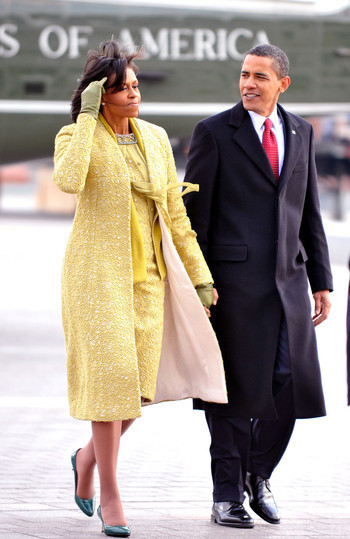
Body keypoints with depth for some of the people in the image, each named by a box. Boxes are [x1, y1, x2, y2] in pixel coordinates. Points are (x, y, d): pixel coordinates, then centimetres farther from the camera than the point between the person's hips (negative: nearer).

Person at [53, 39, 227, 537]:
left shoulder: (156, 139, 11)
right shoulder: (77, 136, -5)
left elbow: (175, 211, 14)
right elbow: (69, 181, -28)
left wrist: (199, 275, 11)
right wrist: (88, 116, -20)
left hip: (147, 276, 5)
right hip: (98, 270, -5)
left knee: (139, 384, 3)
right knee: (110, 376, -10)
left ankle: (88, 457, 30)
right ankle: (110, 496, -2)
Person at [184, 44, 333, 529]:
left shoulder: (300, 132, 13)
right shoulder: (214, 132, -1)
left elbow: (309, 211, 16)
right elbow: (194, 213, -2)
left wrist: (321, 281, 11)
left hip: (288, 279, 4)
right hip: (234, 279, -4)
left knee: (288, 384, 1)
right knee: (233, 388, -1)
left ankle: (257, 476, 22)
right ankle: (227, 495, 8)